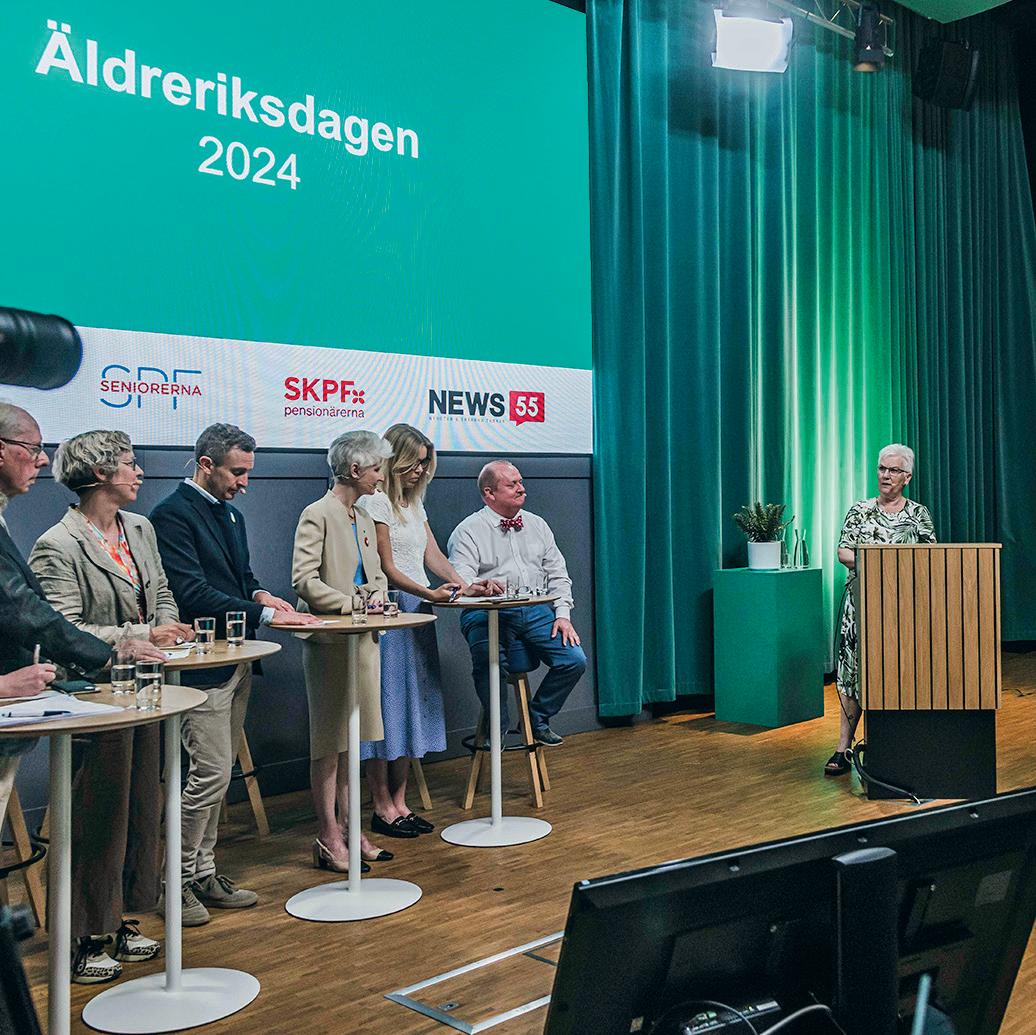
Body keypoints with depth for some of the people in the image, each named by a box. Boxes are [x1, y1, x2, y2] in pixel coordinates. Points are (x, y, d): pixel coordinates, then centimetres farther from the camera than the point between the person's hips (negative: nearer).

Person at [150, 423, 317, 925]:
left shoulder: (230, 513, 15)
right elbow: (193, 593, -22)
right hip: (203, 663, -9)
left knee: (217, 775, 14)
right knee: (211, 773, -6)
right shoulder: (172, 514, -14)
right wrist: (263, 613, -22)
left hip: (236, 660, 9)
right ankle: (177, 879, 9)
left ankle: (203, 872, 24)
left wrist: (260, 593, 2)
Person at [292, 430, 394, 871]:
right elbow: (304, 579, -17)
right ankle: (328, 840, 6)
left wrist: (377, 595, 0)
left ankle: (347, 827, 22)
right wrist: (351, 604, -21)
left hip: (362, 638, 8)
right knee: (329, 740, -1)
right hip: (329, 640, -8)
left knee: (352, 738, 13)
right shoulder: (318, 515, -11)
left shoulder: (364, 519, 15)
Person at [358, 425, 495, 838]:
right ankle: (382, 807, 5)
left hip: (417, 616, 9)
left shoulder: (414, 503, 17)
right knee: (386, 703, -4)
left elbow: (433, 556, 12)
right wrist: (430, 593, -25)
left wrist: (464, 585, -4)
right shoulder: (375, 502, -10)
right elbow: (386, 569, -15)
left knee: (411, 705, 10)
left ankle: (399, 801, 17)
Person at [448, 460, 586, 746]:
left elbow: (558, 574, 19)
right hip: (487, 613, -4)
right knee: (489, 664, -32)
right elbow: (460, 582, -9)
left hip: (536, 610, 5)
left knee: (574, 660, -15)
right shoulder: (468, 531, 4)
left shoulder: (537, 525, 19)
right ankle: (496, 729, -4)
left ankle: (538, 720, 9)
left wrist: (563, 614, 4)